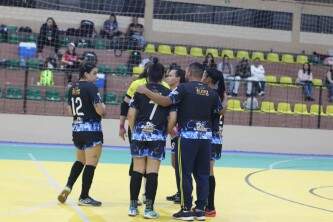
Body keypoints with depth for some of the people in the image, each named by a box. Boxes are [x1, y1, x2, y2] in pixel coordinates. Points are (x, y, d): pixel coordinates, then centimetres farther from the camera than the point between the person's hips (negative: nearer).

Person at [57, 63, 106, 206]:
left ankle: (68, 187, 10)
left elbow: (70, 111, 15)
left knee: (80, 161, 23)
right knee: (91, 164, 0)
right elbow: (100, 110, -18)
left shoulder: (73, 88, 10)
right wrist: (103, 106, 2)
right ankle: (84, 197, 5)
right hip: (92, 130, -8)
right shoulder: (91, 87, -14)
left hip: (77, 129, 8)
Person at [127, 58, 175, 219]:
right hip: (158, 136, -1)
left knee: (137, 171, 7)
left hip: (140, 134, 1)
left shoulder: (140, 91, 3)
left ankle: (133, 206, 12)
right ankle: (149, 208, 2)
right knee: (152, 172, 1)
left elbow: (131, 115, -1)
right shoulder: (168, 93, 2)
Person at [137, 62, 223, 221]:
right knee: (202, 174, 9)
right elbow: (220, 111, 17)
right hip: (205, 137, 5)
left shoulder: (184, 88, -5)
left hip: (188, 136, -5)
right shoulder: (211, 92, 10)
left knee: (185, 174, 2)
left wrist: (146, 92, -8)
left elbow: (166, 101, -16)